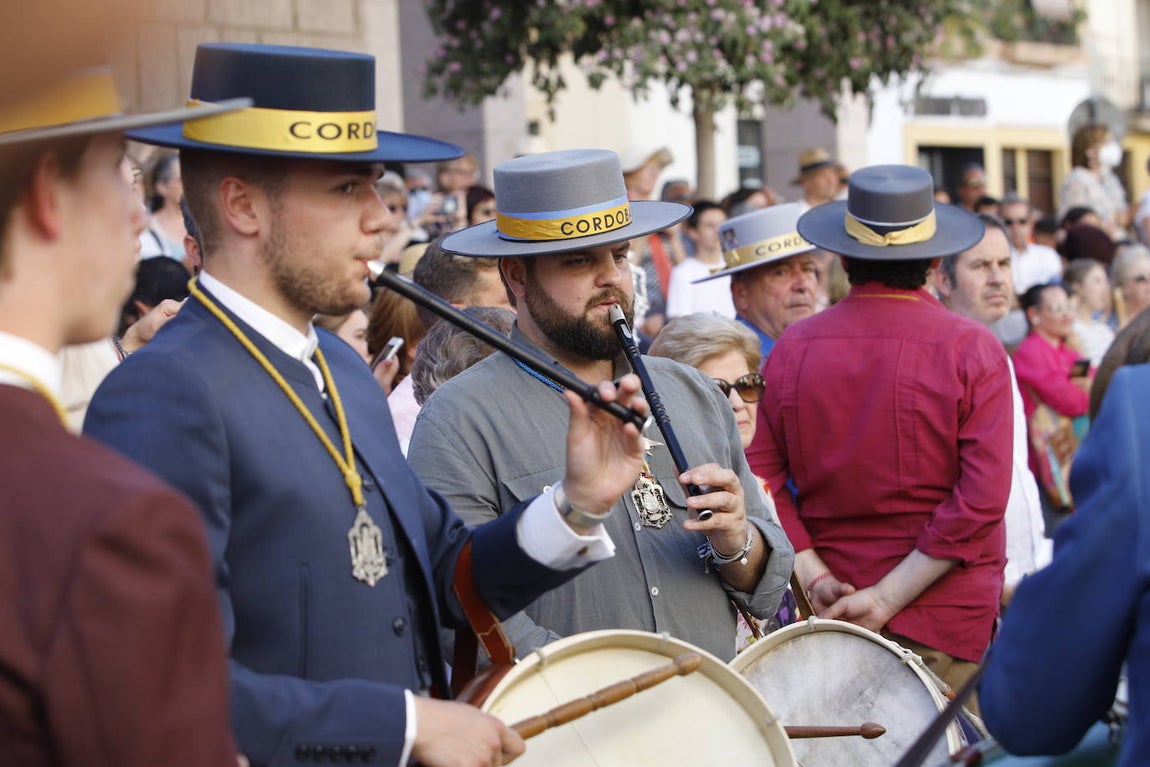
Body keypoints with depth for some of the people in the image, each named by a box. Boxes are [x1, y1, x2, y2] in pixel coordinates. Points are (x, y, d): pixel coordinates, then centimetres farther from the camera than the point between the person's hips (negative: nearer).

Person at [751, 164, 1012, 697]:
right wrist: (888, 597, -13)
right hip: (947, 618, -3)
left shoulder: (792, 348, 2)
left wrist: (814, 575, -4)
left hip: (831, 614, 3)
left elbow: (761, 474, 0)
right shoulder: (973, 349, -6)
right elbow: (982, 499, -13)